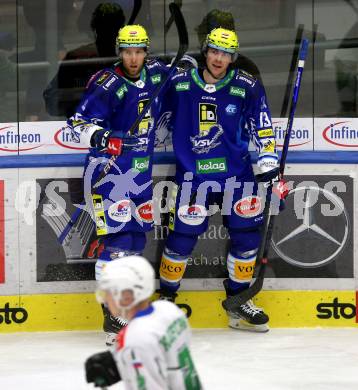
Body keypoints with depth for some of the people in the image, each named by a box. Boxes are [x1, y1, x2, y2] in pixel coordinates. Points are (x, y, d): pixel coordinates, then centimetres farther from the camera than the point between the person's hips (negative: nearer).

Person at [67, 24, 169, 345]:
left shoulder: (155, 74, 3)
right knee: (118, 238, -14)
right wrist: (102, 138, -38)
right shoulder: (107, 85, -17)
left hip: (142, 169, 7)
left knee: (137, 235, 13)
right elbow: (79, 124, -22)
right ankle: (113, 313, -11)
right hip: (109, 170, -7)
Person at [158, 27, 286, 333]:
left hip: (236, 173, 1)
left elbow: (262, 125, 3)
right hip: (193, 174, -1)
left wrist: (268, 158, -5)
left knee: (246, 234, 1)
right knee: (182, 236, -4)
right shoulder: (180, 84, -2)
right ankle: (166, 296, 16)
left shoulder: (247, 87, -3)